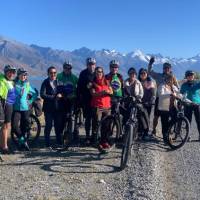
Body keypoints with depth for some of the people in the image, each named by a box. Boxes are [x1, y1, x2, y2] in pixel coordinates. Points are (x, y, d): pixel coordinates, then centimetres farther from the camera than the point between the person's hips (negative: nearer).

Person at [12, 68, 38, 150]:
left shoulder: (27, 85, 9)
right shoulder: (14, 84, 0)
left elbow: (35, 94, 20)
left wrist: (30, 101, 11)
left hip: (25, 108, 2)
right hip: (16, 108, -2)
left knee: (25, 125, -2)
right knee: (14, 126, -13)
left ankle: (24, 141, 16)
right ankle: (22, 140, 7)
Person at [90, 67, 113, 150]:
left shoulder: (106, 82, 17)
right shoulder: (93, 83, 7)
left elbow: (111, 92, 11)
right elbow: (93, 94, -7)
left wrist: (108, 92, -12)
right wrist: (102, 92, -23)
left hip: (107, 106, 3)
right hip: (97, 106, -3)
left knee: (106, 125, 3)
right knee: (96, 124, -9)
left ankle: (105, 142, 12)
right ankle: (95, 141, -3)